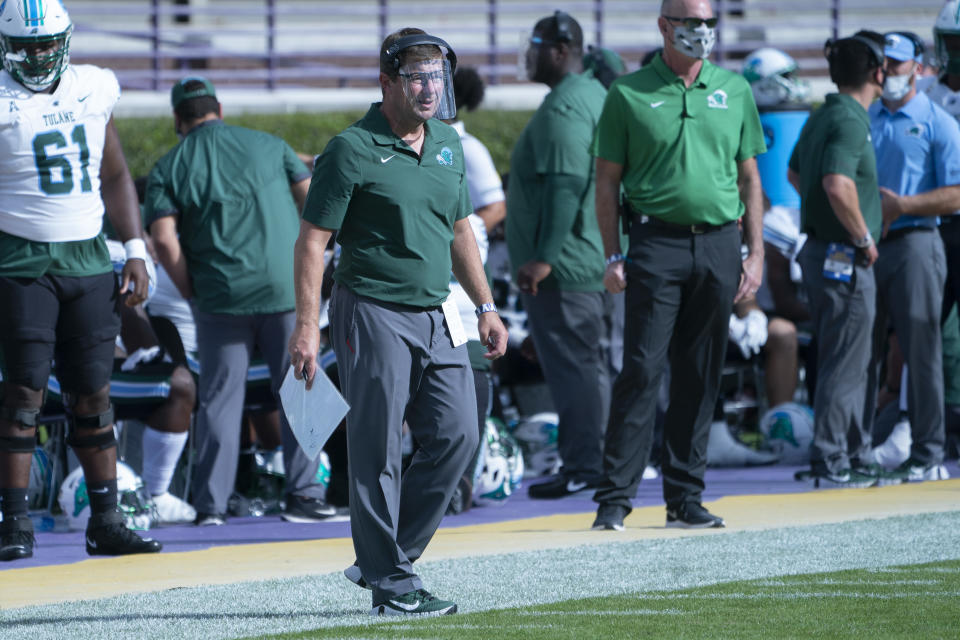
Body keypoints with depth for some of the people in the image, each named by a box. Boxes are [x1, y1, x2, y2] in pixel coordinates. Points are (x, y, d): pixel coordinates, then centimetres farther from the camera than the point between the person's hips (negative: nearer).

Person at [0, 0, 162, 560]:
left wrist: (136, 252, 12)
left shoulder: (93, 89, 9)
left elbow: (115, 177, 19)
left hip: (87, 257, 5)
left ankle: (107, 524, 10)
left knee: (94, 393, 5)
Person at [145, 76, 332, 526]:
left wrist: (192, 294, 3)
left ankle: (211, 505, 3)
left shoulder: (169, 168, 4)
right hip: (287, 287, 1)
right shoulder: (269, 146, 10)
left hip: (220, 298, -1)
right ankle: (302, 493, 7)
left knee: (219, 399, 6)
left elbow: (164, 240, -7)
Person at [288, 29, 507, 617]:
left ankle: (383, 558, 14)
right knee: (378, 452, -3)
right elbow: (312, 241, -9)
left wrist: (485, 307, 19)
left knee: (457, 437, 2)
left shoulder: (448, 144, 12)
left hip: (438, 318, 7)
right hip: (374, 317, -7)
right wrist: (307, 326, -16)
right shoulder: (353, 150, -9)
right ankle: (391, 584, 3)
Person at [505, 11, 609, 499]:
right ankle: (590, 463, 18)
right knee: (585, 362, 14)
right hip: (588, 259, 11)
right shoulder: (592, 95, 17)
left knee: (570, 362, -8)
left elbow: (565, 184, -25)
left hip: (560, 264, -11)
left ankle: (582, 467, -8)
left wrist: (544, 256, -26)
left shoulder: (563, 107, -16)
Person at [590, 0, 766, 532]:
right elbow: (607, 181, 3)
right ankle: (615, 497, -8)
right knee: (641, 371, -9)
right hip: (656, 243, -3)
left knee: (700, 378, 7)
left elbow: (749, 178, 14)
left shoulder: (734, 90, 11)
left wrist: (755, 253, 7)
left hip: (720, 244, 3)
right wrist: (613, 257, -4)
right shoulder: (629, 94, 2)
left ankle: (685, 497, 13)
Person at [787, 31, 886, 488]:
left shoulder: (822, 116, 13)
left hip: (820, 249, 10)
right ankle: (831, 463, -5)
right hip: (844, 257, -10)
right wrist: (863, 236, -19)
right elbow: (837, 185, -32)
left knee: (846, 361, 17)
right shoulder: (850, 120, -18)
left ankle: (852, 454, 24)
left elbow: (795, 174, 28)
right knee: (845, 364, -6)